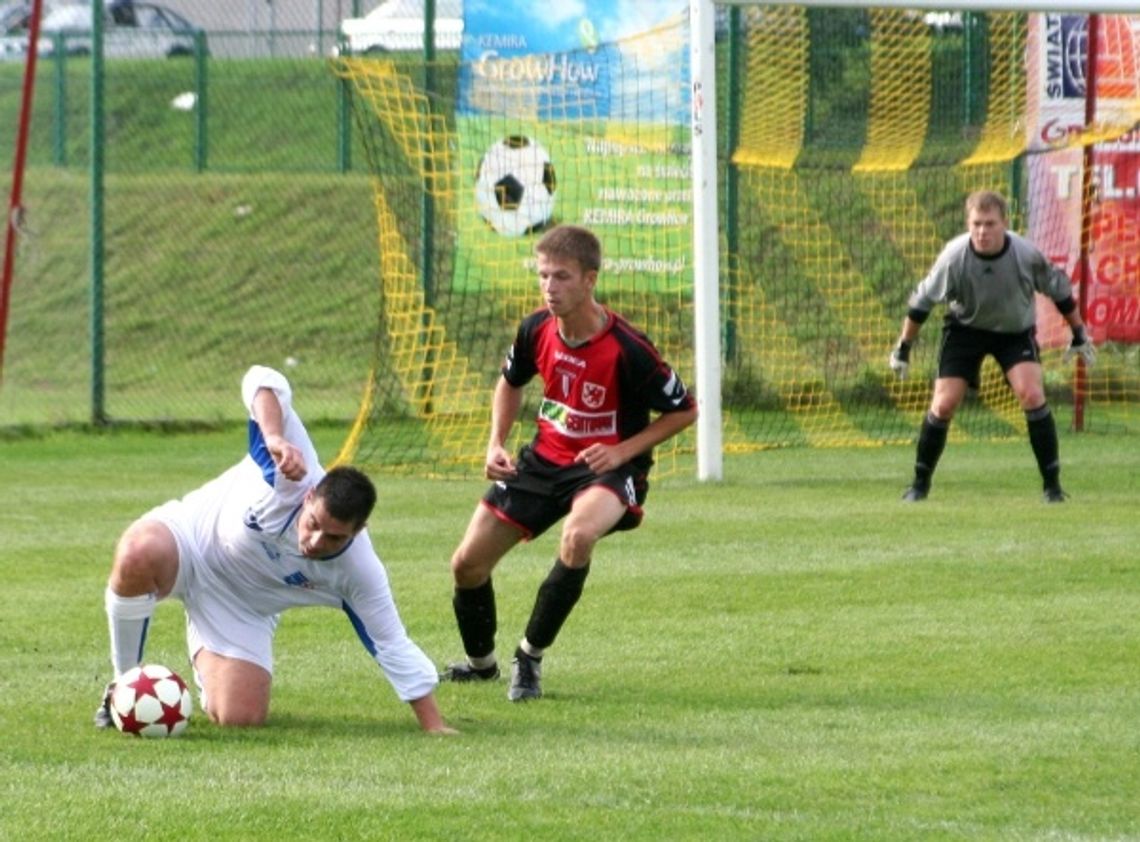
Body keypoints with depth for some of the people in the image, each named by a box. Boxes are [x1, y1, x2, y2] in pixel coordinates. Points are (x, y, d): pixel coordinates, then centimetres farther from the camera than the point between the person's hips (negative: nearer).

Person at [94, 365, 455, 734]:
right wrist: (274, 438, -55)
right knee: (139, 554, -41)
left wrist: (434, 726, -16)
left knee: (241, 718, -14)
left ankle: (208, 670, 28)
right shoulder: (296, 475, -32)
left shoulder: (359, 572, -24)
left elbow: (394, 648, -14)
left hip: (241, 607, 3)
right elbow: (262, 381, -36)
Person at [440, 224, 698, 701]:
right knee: (467, 564, 3)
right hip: (545, 459, 6)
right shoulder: (537, 330, -9)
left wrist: (623, 451, -19)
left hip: (606, 467, -6)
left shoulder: (626, 350, -24)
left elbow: (684, 411, -11)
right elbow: (510, 382, 15)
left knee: (579, 535, -39)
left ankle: (531, 656, -20)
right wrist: (496, 444, 2)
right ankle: (481, 662, 34)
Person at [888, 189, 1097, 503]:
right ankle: (920, 483, 10)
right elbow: (922, 300, -10)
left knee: (1032, 394, -20)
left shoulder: (1026, 254, -25)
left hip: (1016, 330, 0)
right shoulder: (954, 256, -26)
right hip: (965, 328, 0)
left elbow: (1059, 289, -5)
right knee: (944, 404, -9)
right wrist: (903, 347, -3)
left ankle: (1052, 485, -10)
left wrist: (1079, 334, 4)